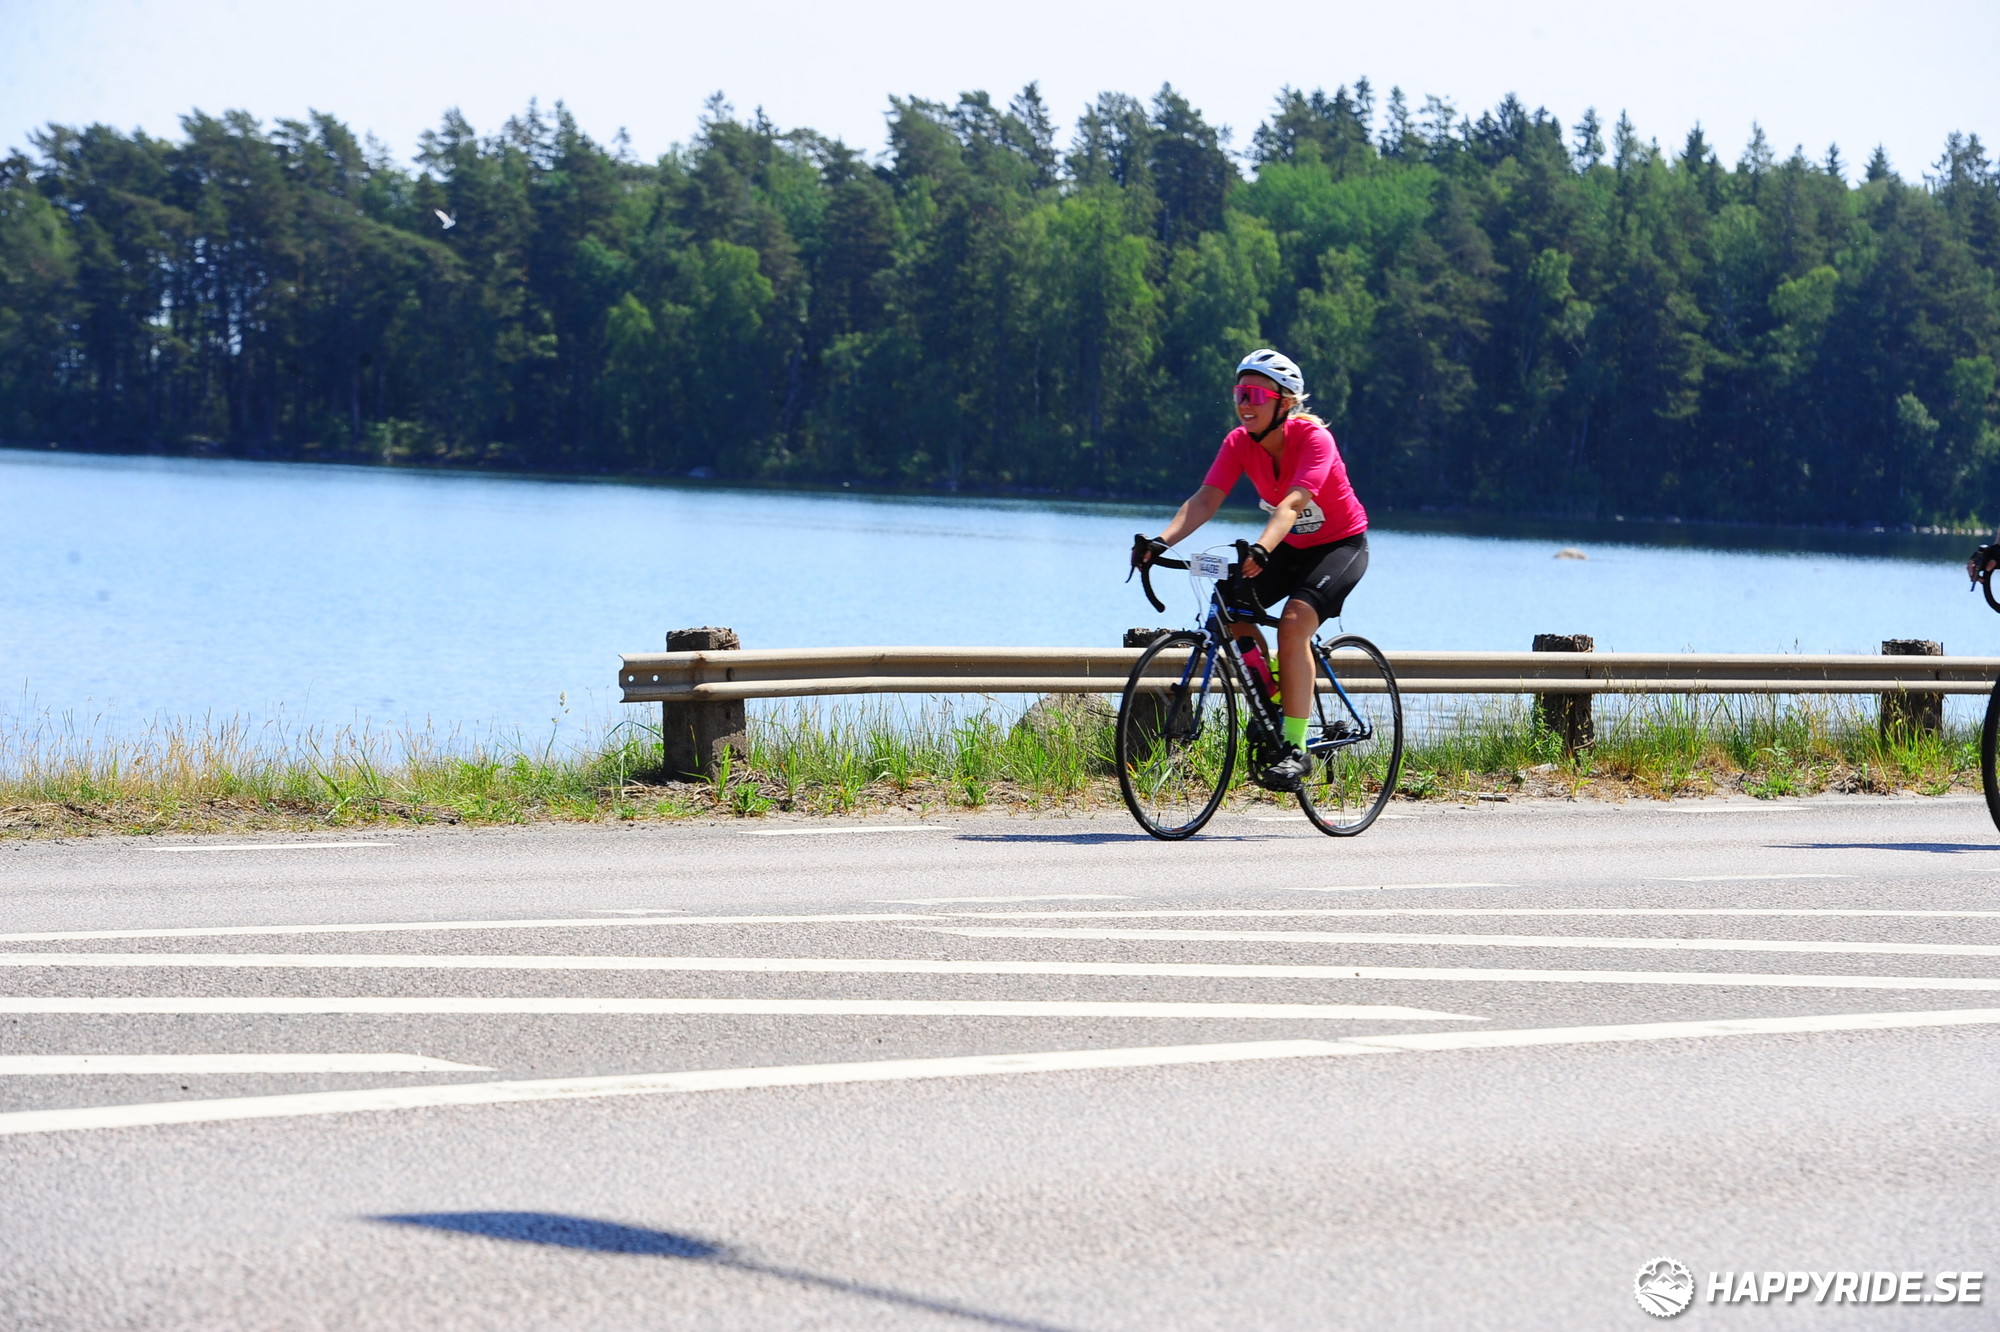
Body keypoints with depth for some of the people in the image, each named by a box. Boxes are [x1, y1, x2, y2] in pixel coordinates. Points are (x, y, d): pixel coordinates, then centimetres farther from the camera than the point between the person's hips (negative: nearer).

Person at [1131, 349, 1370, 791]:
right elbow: (1206, 498, -23)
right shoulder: (1240, 443, -11)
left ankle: (1295, 749, -26)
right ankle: (1278, 700, 5)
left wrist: (1261, 550, -59)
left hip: (1341, 545, -6)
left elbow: (1293, 503, -41)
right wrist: (1162, 541, -39)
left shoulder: (1313, 438, -26)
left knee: (1294, 622, -29)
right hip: (1291, 547, 6)